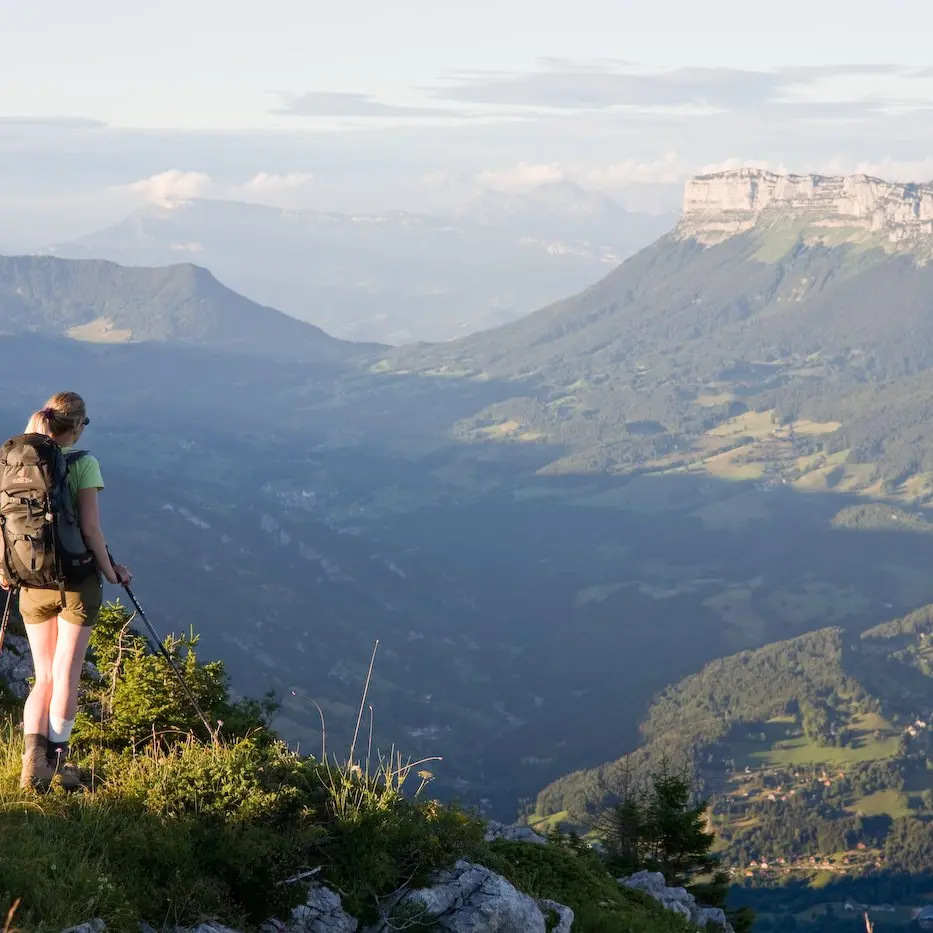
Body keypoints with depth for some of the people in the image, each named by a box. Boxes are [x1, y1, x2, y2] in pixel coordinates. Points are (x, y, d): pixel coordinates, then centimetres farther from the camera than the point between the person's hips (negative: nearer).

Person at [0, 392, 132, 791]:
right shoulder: (83, 463, -10)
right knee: (66, 674, 5)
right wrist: (110, 570, 0)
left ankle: (34, 758, -4)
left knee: (44, 677, 12)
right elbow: (90, 527, -14)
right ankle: (57, 760, 6)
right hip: (76, 579, -4)